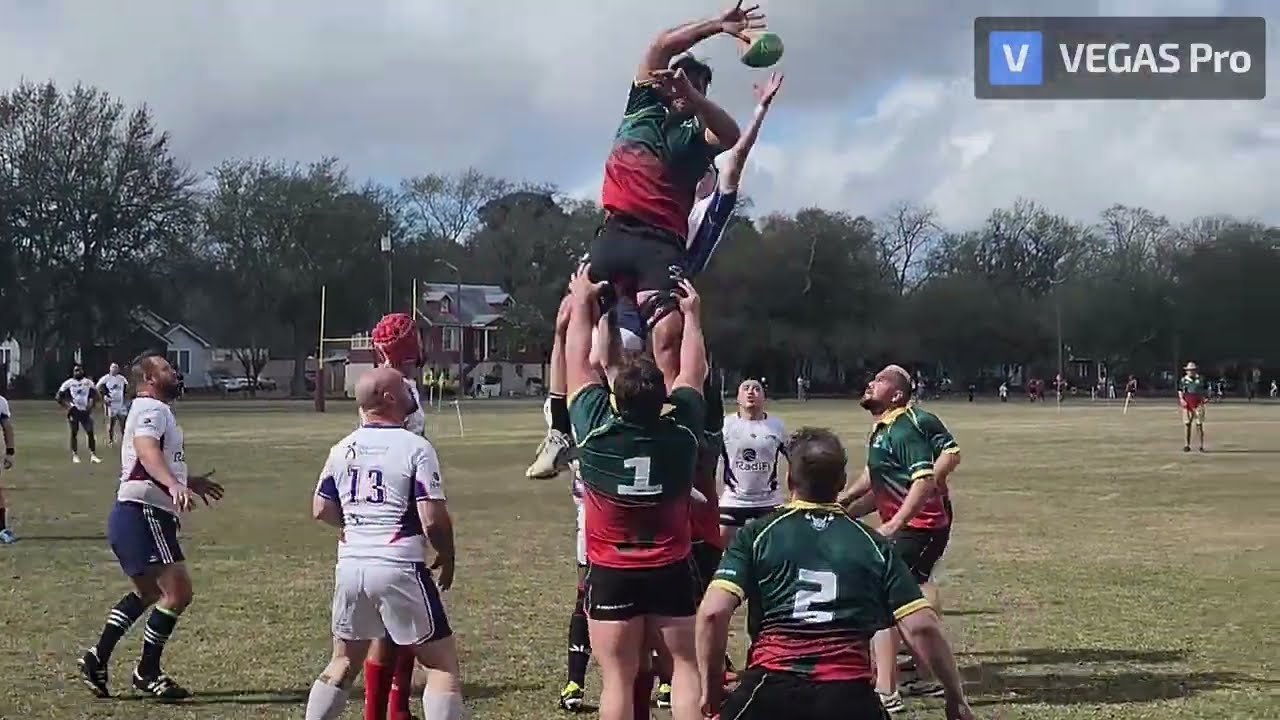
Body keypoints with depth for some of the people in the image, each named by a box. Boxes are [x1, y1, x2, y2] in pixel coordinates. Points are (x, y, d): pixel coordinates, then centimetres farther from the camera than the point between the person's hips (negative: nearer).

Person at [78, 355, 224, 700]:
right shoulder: (153, 409, -10)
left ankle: (97, 659, 23)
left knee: (148, 593, 25)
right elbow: (146, 450, -30)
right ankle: (148, 672, -1)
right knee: (178, 591, -10)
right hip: (143, 514, -11)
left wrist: (189, 482, 46)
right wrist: (174, 485, -45)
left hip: (131, 516, 11)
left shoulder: (151, 410, 23)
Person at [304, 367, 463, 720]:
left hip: (351, 567, 6)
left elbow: (322, 510, 16)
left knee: (344, 662, 22)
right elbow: (433, 519, -14)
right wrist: (447, 557, 4)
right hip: (398, 569, -6)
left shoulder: (342, 449, 8)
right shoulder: (415, 447, -9)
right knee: (442, 663, 4)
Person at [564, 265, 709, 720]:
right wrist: (690, 312, 20)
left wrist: (582, 301, 12)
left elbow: (579, 363, 0)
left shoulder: (596, 429, -13)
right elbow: (693, 371, 7)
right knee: (685, 666, 6)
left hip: (611, 574, -1)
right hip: (671, 572, 1)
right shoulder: (682, 429, -10)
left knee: (618, 679, 0)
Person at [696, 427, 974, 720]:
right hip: (848, 695, 1)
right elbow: (922, 626, 6)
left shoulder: (756, 535, 10)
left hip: (771, 688, -1)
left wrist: (711, 688, 9)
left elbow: (713, 612, -3)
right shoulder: (873, 544, 15)